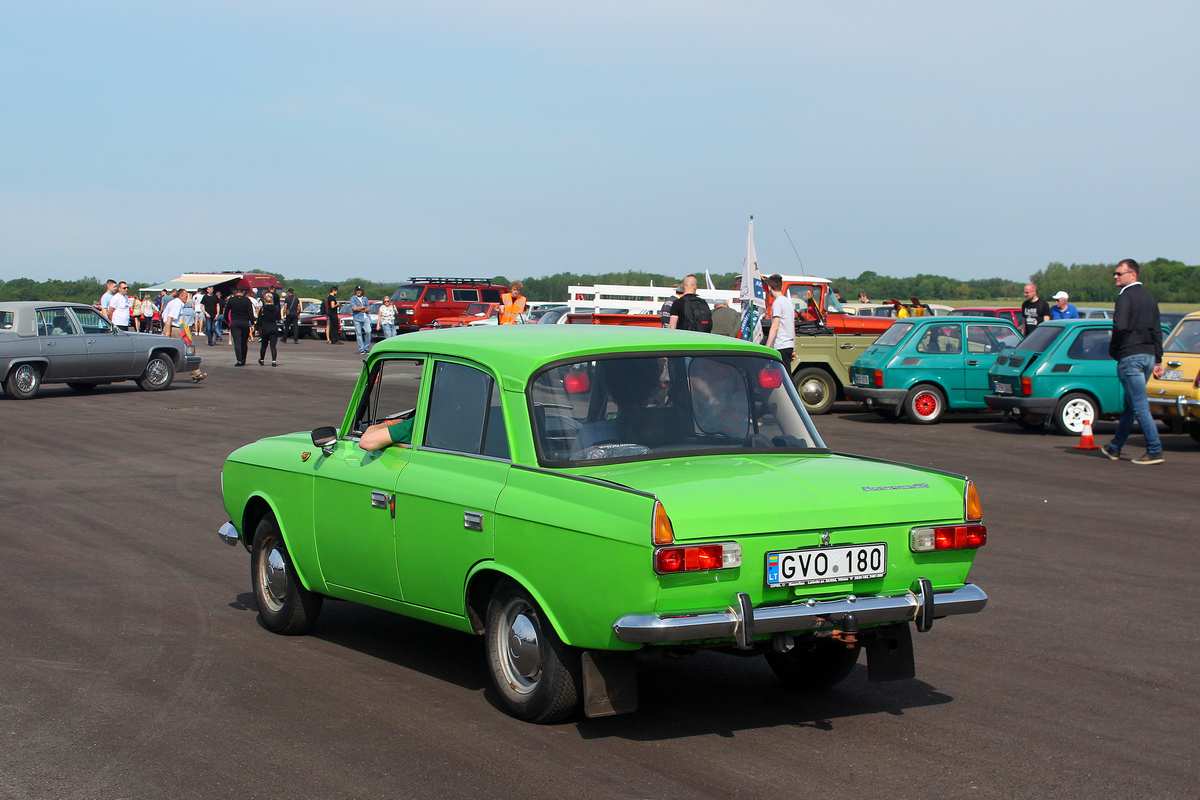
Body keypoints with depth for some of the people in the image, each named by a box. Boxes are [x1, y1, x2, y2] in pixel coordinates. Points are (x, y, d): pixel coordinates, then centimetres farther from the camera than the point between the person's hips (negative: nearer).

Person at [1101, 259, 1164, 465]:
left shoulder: (1126, 297, -11)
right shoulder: (1150, 298, 14)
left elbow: (1120, 326, -23)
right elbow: (1157, 331, 16)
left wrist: (1113, 350, -8)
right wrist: (1157, 361, 19)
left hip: (1130, 357, -8)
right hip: (1148, 356, 8)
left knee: (1140, 406, -7)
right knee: (1130, 405, 15)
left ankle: (1155, 450, -11)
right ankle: (1115, 448, 25)